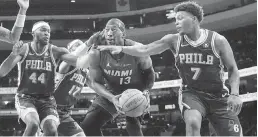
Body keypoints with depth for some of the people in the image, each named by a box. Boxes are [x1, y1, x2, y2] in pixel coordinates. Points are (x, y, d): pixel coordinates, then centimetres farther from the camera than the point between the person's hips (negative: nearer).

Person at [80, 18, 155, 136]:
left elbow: (149, 72, -6)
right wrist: (111, 98, -29)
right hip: (110, 93, 3)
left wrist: (145, 91, -22)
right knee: (87, 126, -2)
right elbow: (94, 82, -13)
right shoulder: (96, 53, -23)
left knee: (133, 126, -22)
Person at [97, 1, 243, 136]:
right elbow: (144, 50, -7)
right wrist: (121, 48, -21)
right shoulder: (174, 40, -5)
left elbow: (233, 69, -4)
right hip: (191, 93, 0)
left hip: (218, 96, 0)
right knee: (192, 122, -32)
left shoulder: (217, 40, -10)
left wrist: (235, 94, -17)